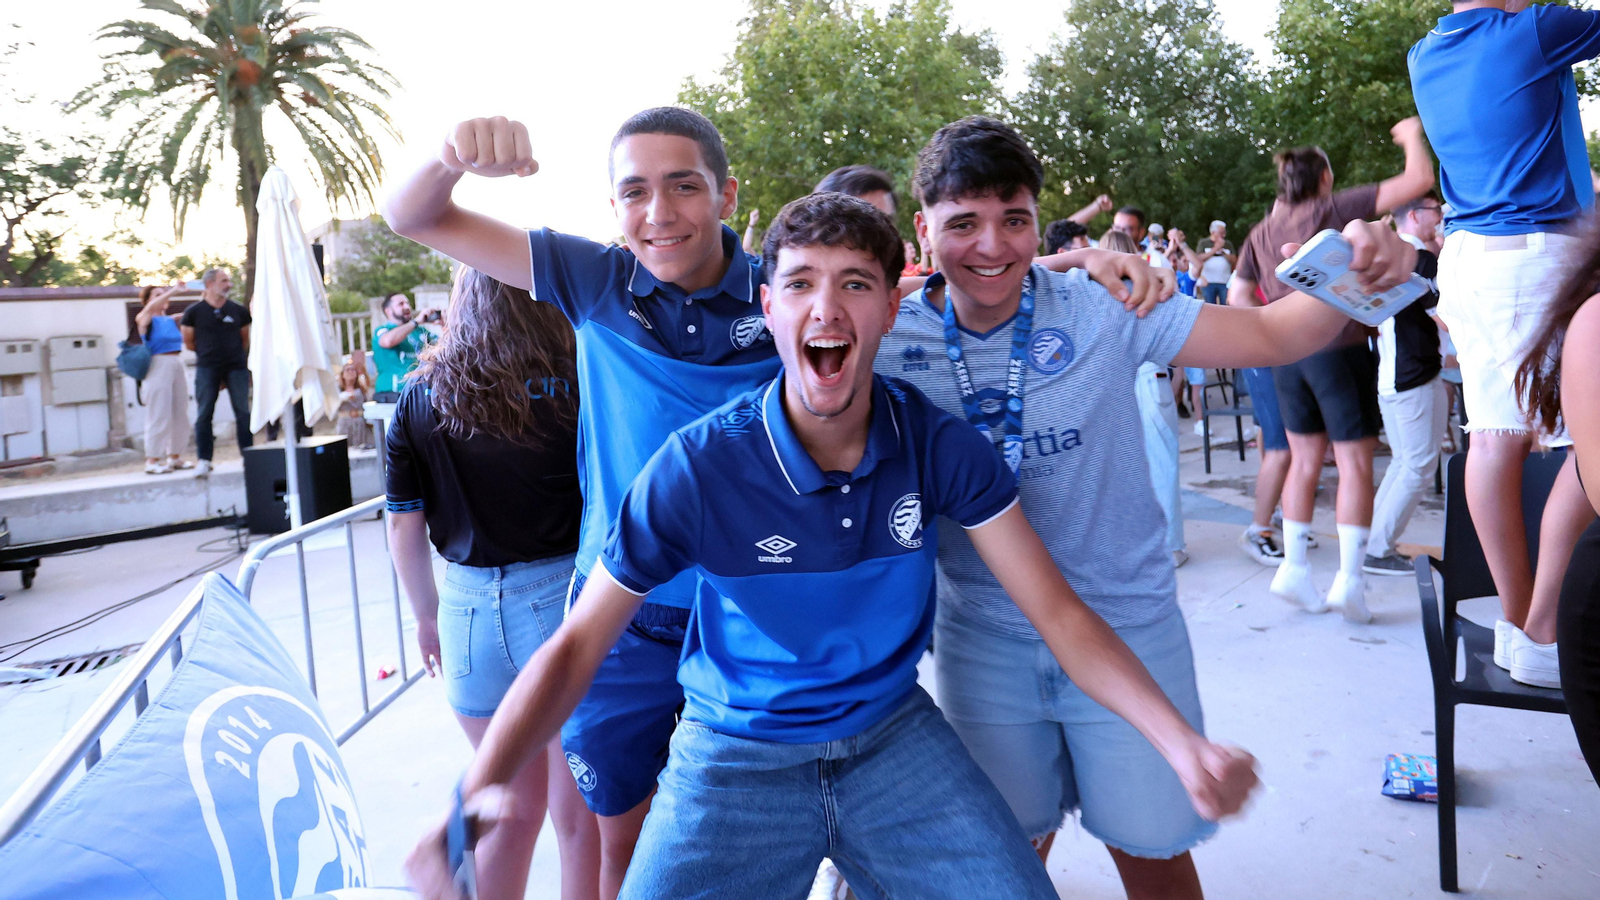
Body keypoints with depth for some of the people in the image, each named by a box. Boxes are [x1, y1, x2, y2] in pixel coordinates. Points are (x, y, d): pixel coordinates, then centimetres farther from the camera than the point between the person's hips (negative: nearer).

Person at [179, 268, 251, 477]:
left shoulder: (238, 311, 7)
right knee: (204, 414, -2)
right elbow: (188, 343, 8)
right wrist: (209, 351, 12)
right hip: (207, 368, -1)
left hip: (236, 366, 1)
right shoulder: (194, 312, 1)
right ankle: (204, 460, 3)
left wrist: (234, 355, 12)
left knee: (243, 412, 2)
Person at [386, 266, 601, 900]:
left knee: (515, 804, 22)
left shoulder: (419, 398, 2)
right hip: (564, 593, -3)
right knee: (578, 812, 11)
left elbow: (403, 526, 6)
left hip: (470, 606, 3)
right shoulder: (573, 385, -8)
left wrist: (427, 615, 18)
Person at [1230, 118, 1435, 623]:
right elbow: (1419, 180, -8)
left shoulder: (1262, 232, 9)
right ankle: (1350, 577, -5)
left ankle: (1293, 566, 13)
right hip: (1339, 347, -5)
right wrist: (1413, 137, 9)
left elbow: (1238, 296, 9)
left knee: (1305, 459, 12)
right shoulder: (1336, 209, -6)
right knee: (1354, 463, -1)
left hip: (1287, 353, 5)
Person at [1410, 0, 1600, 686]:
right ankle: (1542, 635, -3)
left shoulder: (1424, 58, 12)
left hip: (1466, 256, 7)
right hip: (1538, 252, -7)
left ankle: (1514, 620, 11)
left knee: (1497, 437, 6)